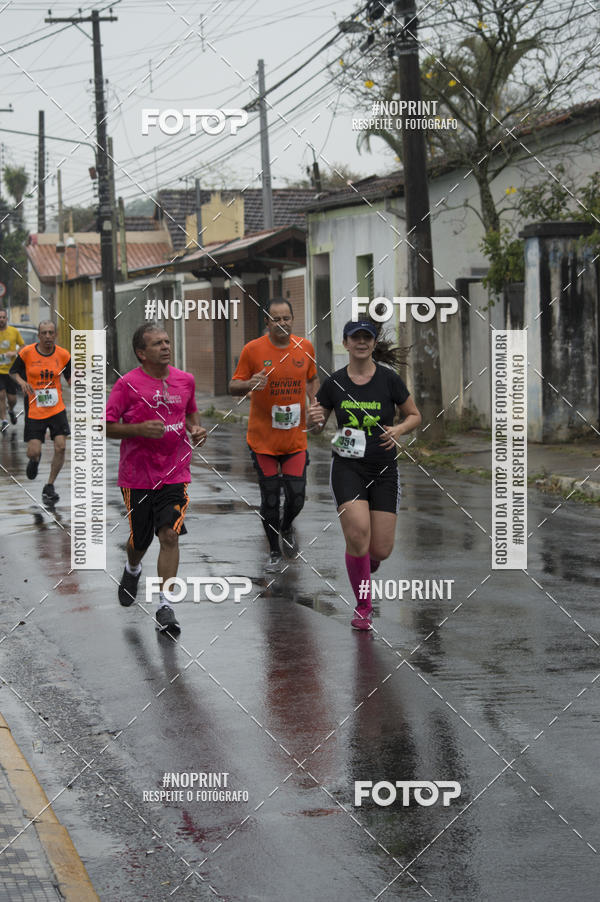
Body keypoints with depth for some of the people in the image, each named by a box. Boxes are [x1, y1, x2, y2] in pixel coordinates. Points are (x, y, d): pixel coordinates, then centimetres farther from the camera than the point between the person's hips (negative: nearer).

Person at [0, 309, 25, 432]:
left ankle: (11, 411, 39)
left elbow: (23, 346, 7)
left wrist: (15, 353, -12)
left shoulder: (14, 331, -1)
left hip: (11, 370, 1)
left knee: (12, 398, 5)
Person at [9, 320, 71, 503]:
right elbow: (13, 371, 9)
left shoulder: (63, 354, -1)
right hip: (34, 410, -1)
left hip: (57, 408, 1)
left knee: (60, 447, -12)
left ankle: (49, 486, 7)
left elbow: (70, 378, 10)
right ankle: (35, 460, 36)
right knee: (33, 452, -6)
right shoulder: (27, 352, -6)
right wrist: (22, 382, -11)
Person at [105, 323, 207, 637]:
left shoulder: (185, 380, 4)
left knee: (170, 535, -14)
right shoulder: (128, 384, -9)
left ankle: (164, 606, -10)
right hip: (137, 477, -2)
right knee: (139, 541, 10)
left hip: (175, 473, 2)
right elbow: (105, 426, -8)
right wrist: (139, 429, -23)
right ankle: (132, 570, 47)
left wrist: (195, 429, 1)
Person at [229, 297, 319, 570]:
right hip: (263, 439, -2)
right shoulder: (253, 350, -8)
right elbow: (233, 387, -2)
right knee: (269, 499, 4)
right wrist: (250, 384, -24)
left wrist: (315, 402, 0)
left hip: (295, 438, 2)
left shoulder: (305, 347, 2)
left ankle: (286, 525, 34)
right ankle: (274, 551, 22)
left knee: (296, 497, 0)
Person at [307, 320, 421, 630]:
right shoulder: (334, 383, 0)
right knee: (358, 532, -21)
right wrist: (314, 419, -12)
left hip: (383, 470, 1)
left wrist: (399, 429, -12)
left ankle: (364, 564, 36)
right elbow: (317, 425, 11)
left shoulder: (389, 379, -3)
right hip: (347, 467, 0)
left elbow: (414, 415, 8)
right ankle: (363, 607, -4)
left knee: (381, 549, -4)